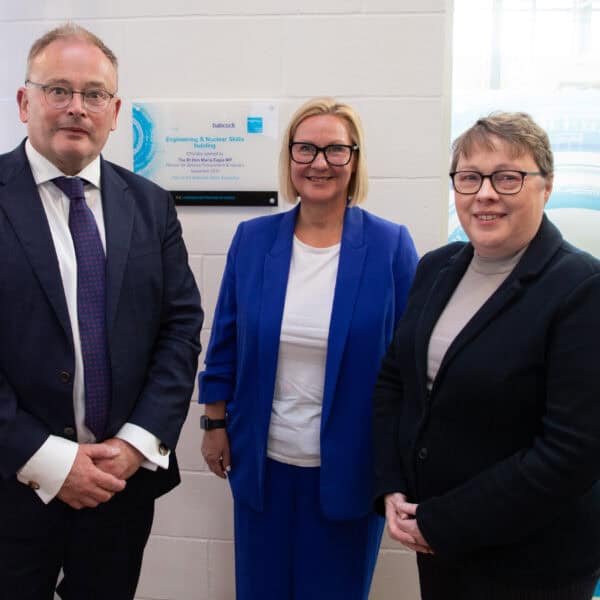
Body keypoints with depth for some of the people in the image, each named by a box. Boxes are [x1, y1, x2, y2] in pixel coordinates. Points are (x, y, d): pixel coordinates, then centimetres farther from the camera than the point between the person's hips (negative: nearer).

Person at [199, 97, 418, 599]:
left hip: (349, 467, -2)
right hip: (263, 462, 2)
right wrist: (215, 424, 6)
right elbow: (226, 341, 5)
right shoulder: (252, 239, -2)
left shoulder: (390, 245, -8)